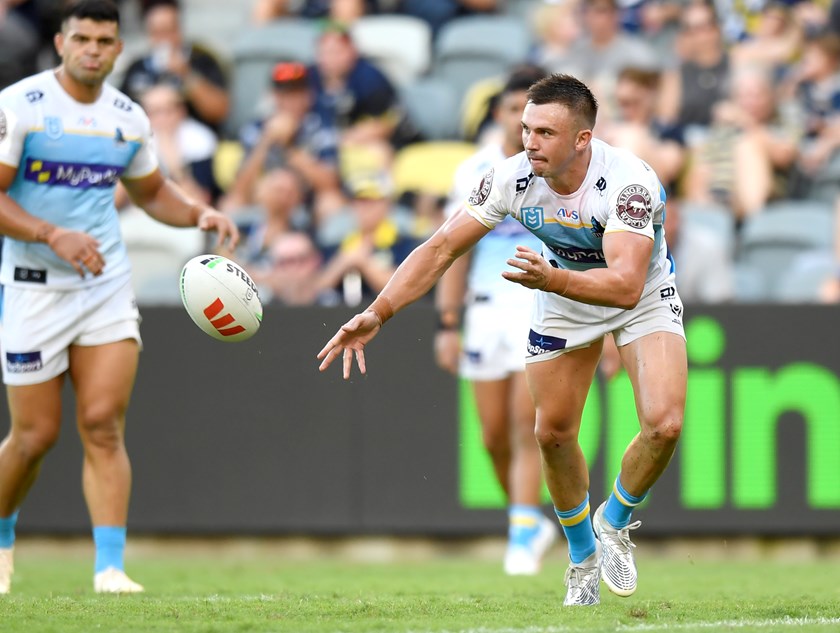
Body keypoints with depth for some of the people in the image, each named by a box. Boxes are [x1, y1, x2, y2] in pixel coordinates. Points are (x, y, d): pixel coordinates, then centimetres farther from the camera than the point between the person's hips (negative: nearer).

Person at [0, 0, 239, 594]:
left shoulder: (128, 117, 7)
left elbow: (152, 192, 23)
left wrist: (200, 213, 4)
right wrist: (52, 235, -24)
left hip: (108, 285, 3)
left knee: (104, 426, -8)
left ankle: (111, 567, -9)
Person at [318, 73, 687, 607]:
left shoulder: (630, 182, -37)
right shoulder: (513, 178, -24)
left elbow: (625, 285, -47)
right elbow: (442, 248, -17)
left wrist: (552, 279, -62)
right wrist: (378, 314, -25)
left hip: (643, 299, -4)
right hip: (562, 303, 4)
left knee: (664, 423, -21)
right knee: (553, 433, 3)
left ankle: (614, 523, 8)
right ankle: (583, 556, 28)